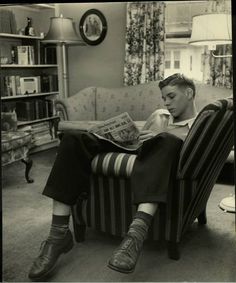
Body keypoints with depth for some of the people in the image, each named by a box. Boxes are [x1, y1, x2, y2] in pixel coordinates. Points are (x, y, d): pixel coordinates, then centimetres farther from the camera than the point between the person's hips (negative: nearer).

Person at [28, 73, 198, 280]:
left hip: (157, 166, -5)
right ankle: (59, 234, -26)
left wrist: (159, 139, -14)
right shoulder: (159, 115, 29)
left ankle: (138, 231, -54)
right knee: (73, 140, -16)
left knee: (168, 140, -36)